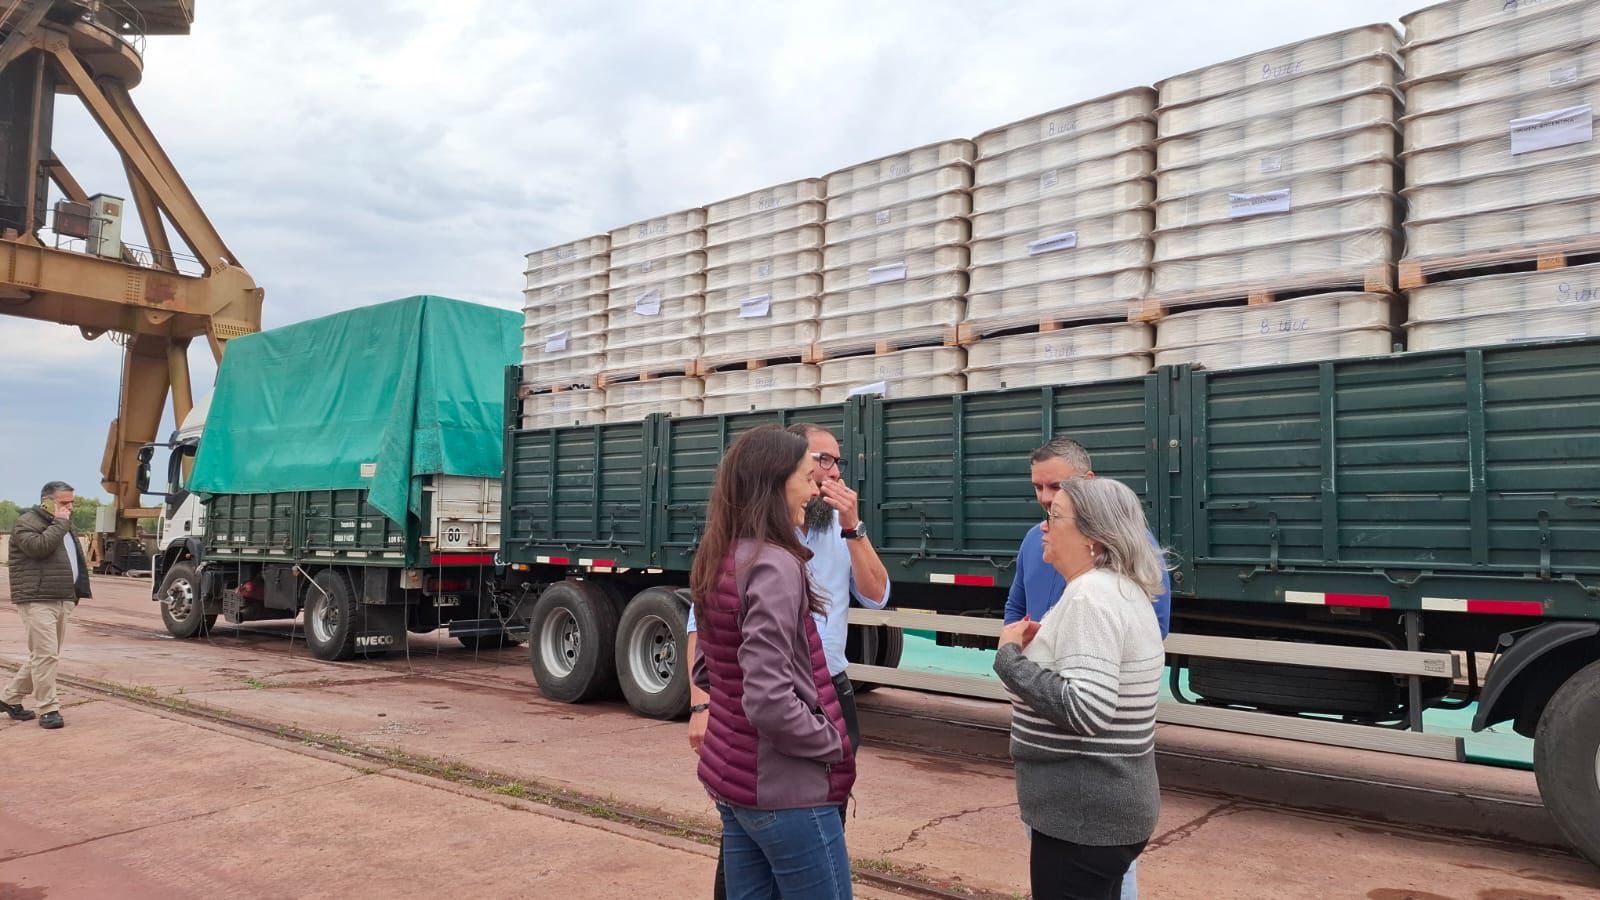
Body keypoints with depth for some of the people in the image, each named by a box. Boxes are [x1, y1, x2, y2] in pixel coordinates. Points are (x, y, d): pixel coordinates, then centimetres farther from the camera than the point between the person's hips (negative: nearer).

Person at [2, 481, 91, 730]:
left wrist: (75, 594, 23)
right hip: (37, 601, -9)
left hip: (62, 601, 9)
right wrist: (59, 523, -15)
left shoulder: (63, 526, 22)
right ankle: (48, 709, -7)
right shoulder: (27, 522, -5)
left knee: (43, 655, 12)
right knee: (45, 655, -11)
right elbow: (39, 547, -24)